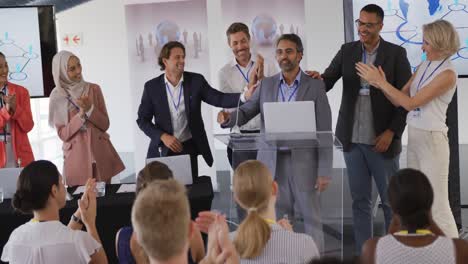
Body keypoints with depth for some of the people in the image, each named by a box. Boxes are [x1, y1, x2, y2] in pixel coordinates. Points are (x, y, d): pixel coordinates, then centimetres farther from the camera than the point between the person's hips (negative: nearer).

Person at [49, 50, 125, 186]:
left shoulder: (93, 89, 2)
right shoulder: (57, 98, -2)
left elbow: (105, 125, 0)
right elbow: (63, 134, -4)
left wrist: (90, 109, -16)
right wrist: (81, 114, -16)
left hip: (100, 153, 2)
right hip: (76, 156, -1)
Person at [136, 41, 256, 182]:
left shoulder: (196, 80, -2)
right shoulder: (151, 86, -3)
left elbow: (219, 99, -11)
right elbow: (142, 120, 0)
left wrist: (245, 96, -28)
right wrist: (163, 136, -13)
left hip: (189, 148, 1)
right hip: (163, 149, -1)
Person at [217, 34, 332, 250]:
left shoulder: (315, 86, -2)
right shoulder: (266, 84, 8)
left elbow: (324, 131, -4)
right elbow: (245, 113, 7)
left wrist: (324, 172, -10)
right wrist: (227, 117, -18)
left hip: (304, 162, -3)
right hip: (273, 162, 3)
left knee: (311, 218, 5)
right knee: (278, 220, 9)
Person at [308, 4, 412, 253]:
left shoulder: (396, 53, -4)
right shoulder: (347, 51, 6)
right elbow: (327, 82, 0)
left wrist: (391, 132, -13)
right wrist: (317, 79, -24)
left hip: (381, 139, -3)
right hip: (352, 139, 3)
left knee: (391, 200, 6)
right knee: (360, 199, 9)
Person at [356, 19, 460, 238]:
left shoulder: (448, 74, -14)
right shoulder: (423, 67, 10)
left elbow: (411, 103, -18)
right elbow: (399, 99, 8)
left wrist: (380, 82, -15)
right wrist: (381, 84, -11)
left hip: (432, 140, -8)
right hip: (414, 137, 8)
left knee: (438, 205, -3)